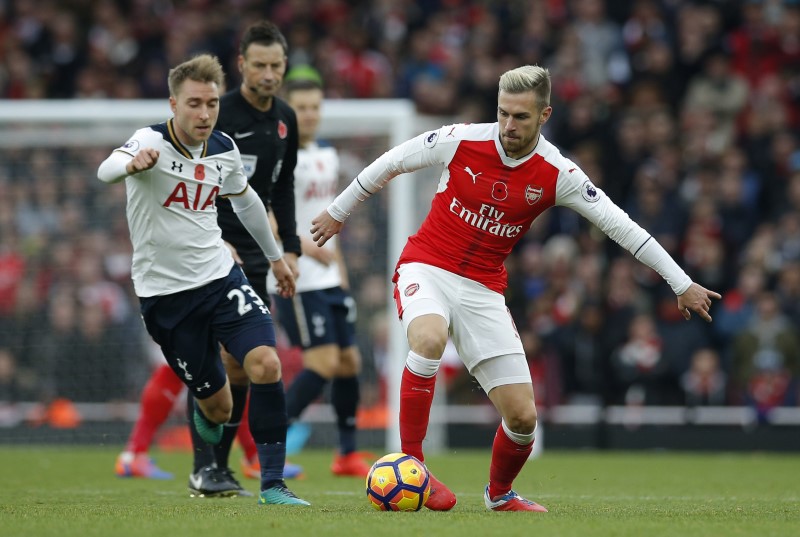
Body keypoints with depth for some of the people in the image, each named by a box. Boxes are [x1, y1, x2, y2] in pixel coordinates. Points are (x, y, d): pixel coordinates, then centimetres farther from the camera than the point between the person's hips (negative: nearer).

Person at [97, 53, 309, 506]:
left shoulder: (224, 150, 1)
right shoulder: (151, 141, -16)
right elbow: (107, 170, -38)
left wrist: (275, 255, 31)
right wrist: (132, 164, -62)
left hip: (220, 277, 4)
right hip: (165, 293, -4)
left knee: (266, 364, -21)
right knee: (219, 408, 3)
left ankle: (273, 483, -11)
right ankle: (204, 410, 44)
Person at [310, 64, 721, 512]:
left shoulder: (558, 174, -9)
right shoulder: (461, 141, -13)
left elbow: (620, 225, -5)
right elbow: (390, 163, 3)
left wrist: (682, 284, -6)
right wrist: (338, 212, 13)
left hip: (484, 290, 2)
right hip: (427, 268, -2)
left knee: (523, 416, -3)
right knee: (429, 340, -37)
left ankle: (499, 492, 29)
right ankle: (409, 465, -25)